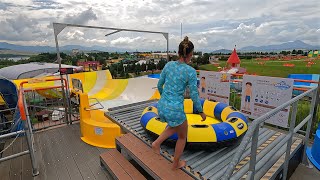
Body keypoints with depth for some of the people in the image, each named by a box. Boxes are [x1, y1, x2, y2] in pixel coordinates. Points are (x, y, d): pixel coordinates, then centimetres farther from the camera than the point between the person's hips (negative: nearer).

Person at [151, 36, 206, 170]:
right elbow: (194, 95, -10)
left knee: (175, 126, 36)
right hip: (175, 109, -5)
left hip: (162, 106, 6)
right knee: (182, 136, 24)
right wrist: (201, 111, 6)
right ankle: (176, 164, 41)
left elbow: (159, 85, 8)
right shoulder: (191, 71, -13)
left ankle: (157, 143, 21)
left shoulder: (169, 65, 1)